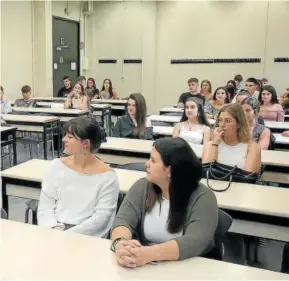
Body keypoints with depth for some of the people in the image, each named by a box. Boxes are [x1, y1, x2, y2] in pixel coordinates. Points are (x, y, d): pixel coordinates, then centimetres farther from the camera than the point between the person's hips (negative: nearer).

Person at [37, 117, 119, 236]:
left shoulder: (107, 176, -7)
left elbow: (100, 220, -11)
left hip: (88, 237, -2)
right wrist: (55, 230, -15)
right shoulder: (57, 165, 4)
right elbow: (45, 207, 3)